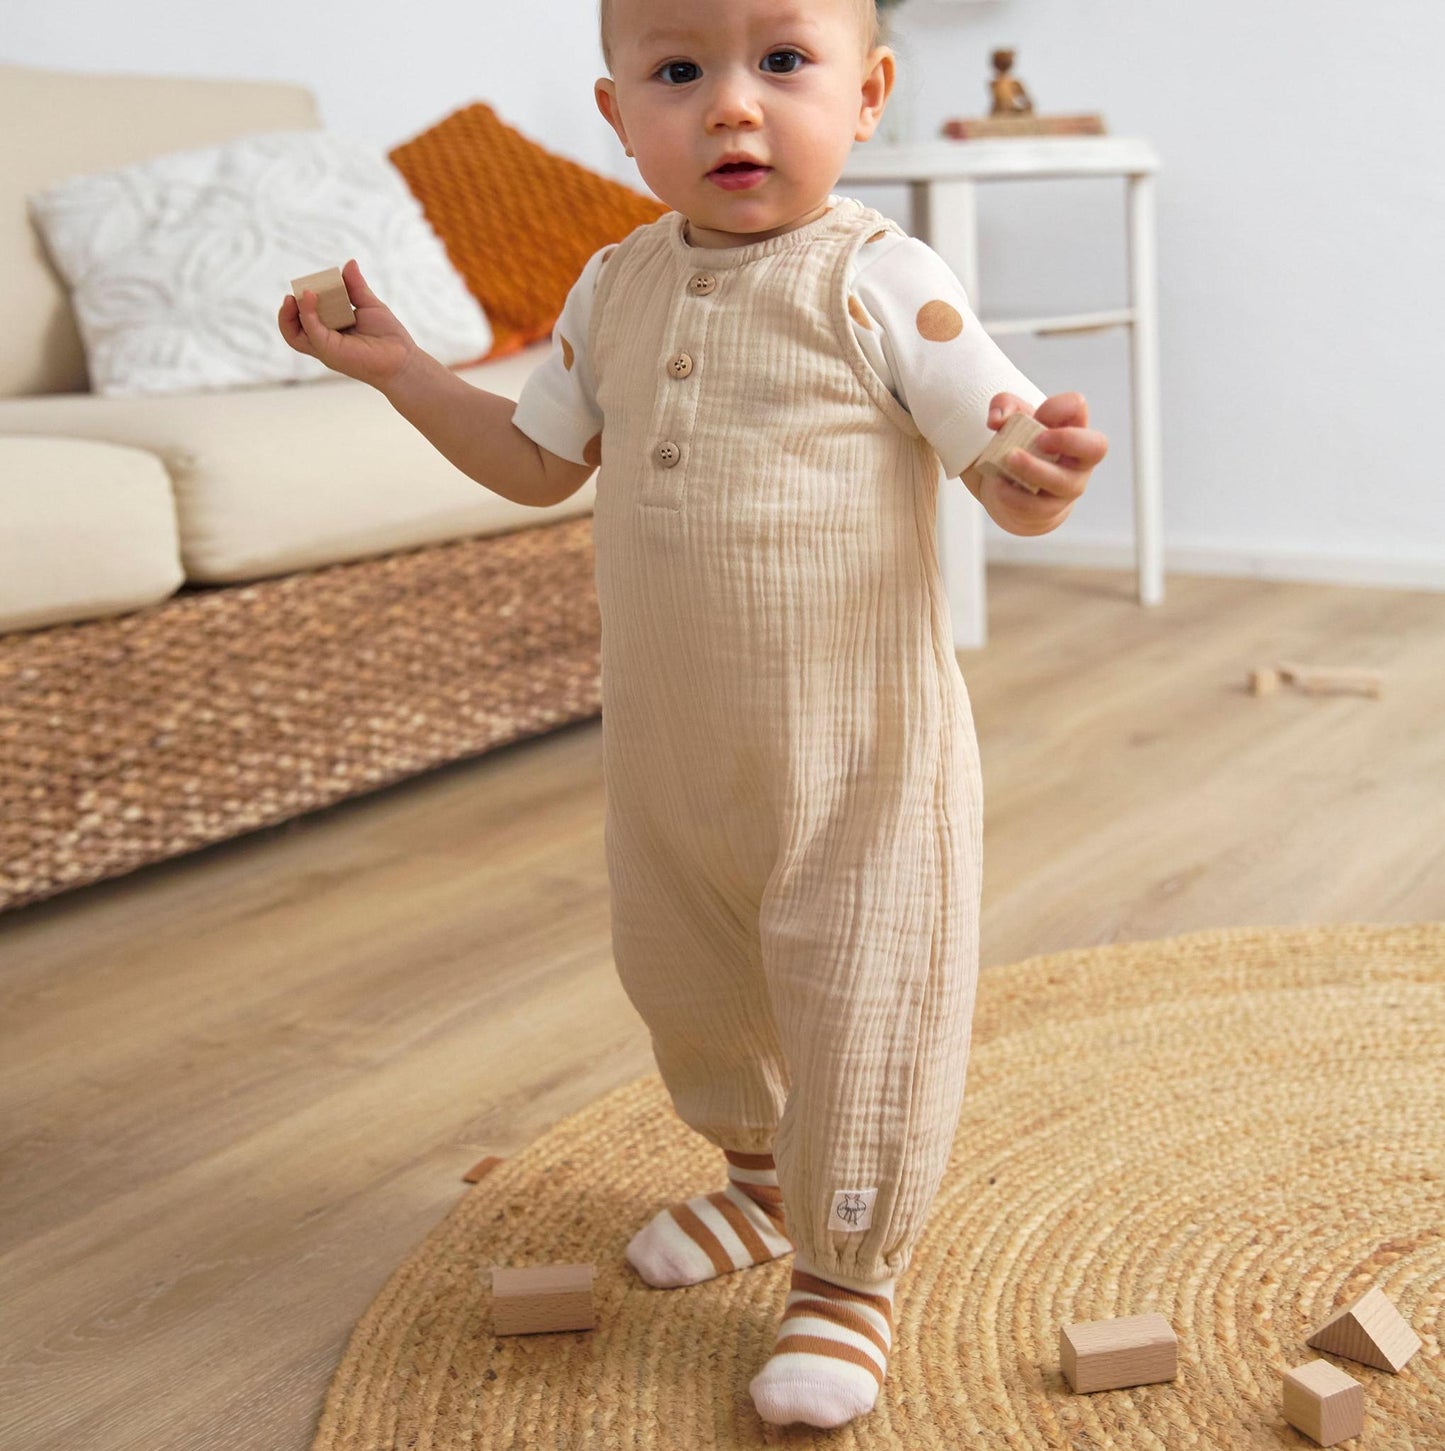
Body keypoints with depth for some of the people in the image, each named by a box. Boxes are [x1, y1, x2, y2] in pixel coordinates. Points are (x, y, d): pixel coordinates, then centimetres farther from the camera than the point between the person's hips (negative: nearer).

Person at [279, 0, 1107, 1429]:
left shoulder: (881, 281, -15)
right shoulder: (615, 290, 3)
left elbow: (1009, 474, -15)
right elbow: (539, 461, 16)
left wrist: (1046, 475, -38)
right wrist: (399, 369, 9)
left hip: (857, 748, -6)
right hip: (667, 746, 7)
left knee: (857, 1007, 1)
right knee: (679, 977, 23)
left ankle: (848, 1273, 26)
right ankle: (761, 1174, 51)